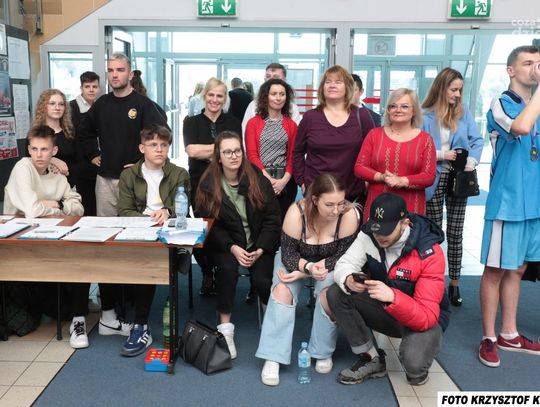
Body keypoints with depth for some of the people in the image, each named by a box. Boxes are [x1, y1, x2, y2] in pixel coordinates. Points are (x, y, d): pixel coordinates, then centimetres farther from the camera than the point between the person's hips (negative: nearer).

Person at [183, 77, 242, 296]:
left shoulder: (233, 122, 10)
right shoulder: (192, 122, 8)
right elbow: (192, 150, -8)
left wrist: (206, 152, -7)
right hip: (200, 185, 0)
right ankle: (207, 273, 20)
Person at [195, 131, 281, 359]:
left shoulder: (258, 179, -2)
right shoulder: (209, 184, -3)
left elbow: (272, 218, 0)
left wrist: (260, 250, -12)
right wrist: (232, 248, -19)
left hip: (259, 245, 1)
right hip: (224, 244, 0)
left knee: (262, 279, -24)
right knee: (227, 267, -33)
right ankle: (225, 328, -22)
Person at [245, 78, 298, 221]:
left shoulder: (291, 125, 10)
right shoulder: (253, 123, 4)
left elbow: (293, 156, 4)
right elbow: (251, 154, -3)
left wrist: (284, 180, -11)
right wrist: (269, 179, -13)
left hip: (285, 183, 2)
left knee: (282, 221, 6)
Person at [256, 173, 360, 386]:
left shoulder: (349, 216, -28)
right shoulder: (296, 213, -29)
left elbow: (342, 256, -22)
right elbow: (287, 253, -20)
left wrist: (303, 273, -28)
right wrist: (308, 267, -41)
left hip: (329, 264, 0)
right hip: (296, 261, 0)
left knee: (330, 295, -28)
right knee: (282, 290, -26)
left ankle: (324, 353, -4)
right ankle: (272, 358, -19)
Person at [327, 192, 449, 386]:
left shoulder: (429, 253, -28)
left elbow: (426, 317, -31)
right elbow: (343, 265, -15)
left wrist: (392, 297, -49)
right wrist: (348, 279, -40)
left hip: (423, 319, -4)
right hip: (386, 309, 5)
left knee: (413, 363, -35)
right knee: (336, 294, -18)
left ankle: (417, 366, 6)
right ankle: (371, 359, -2)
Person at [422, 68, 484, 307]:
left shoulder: (464, 112, 7)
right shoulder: (425, 115, -4)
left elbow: (477, 140, 4)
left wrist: (472, 161, -12)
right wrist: (440, 155, -12)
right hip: (434, 180, -2)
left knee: (455, 233, 6)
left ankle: (454, 284, 17)